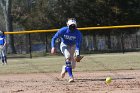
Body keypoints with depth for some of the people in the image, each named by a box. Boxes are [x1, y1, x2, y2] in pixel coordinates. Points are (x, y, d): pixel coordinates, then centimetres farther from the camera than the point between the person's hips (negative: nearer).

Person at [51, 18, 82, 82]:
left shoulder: (78, 33, -24)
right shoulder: (63, 30, -24)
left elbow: (78, 45, -30)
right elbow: (54, 38, -15)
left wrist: (77, 54, -45)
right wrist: (53, 47, -29)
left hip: (72, 46, 2)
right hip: (64, 45, -2)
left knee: (73, 66, -1)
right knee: (68, 57, -31)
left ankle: (65, 68, 37)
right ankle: (71, 76, -33)